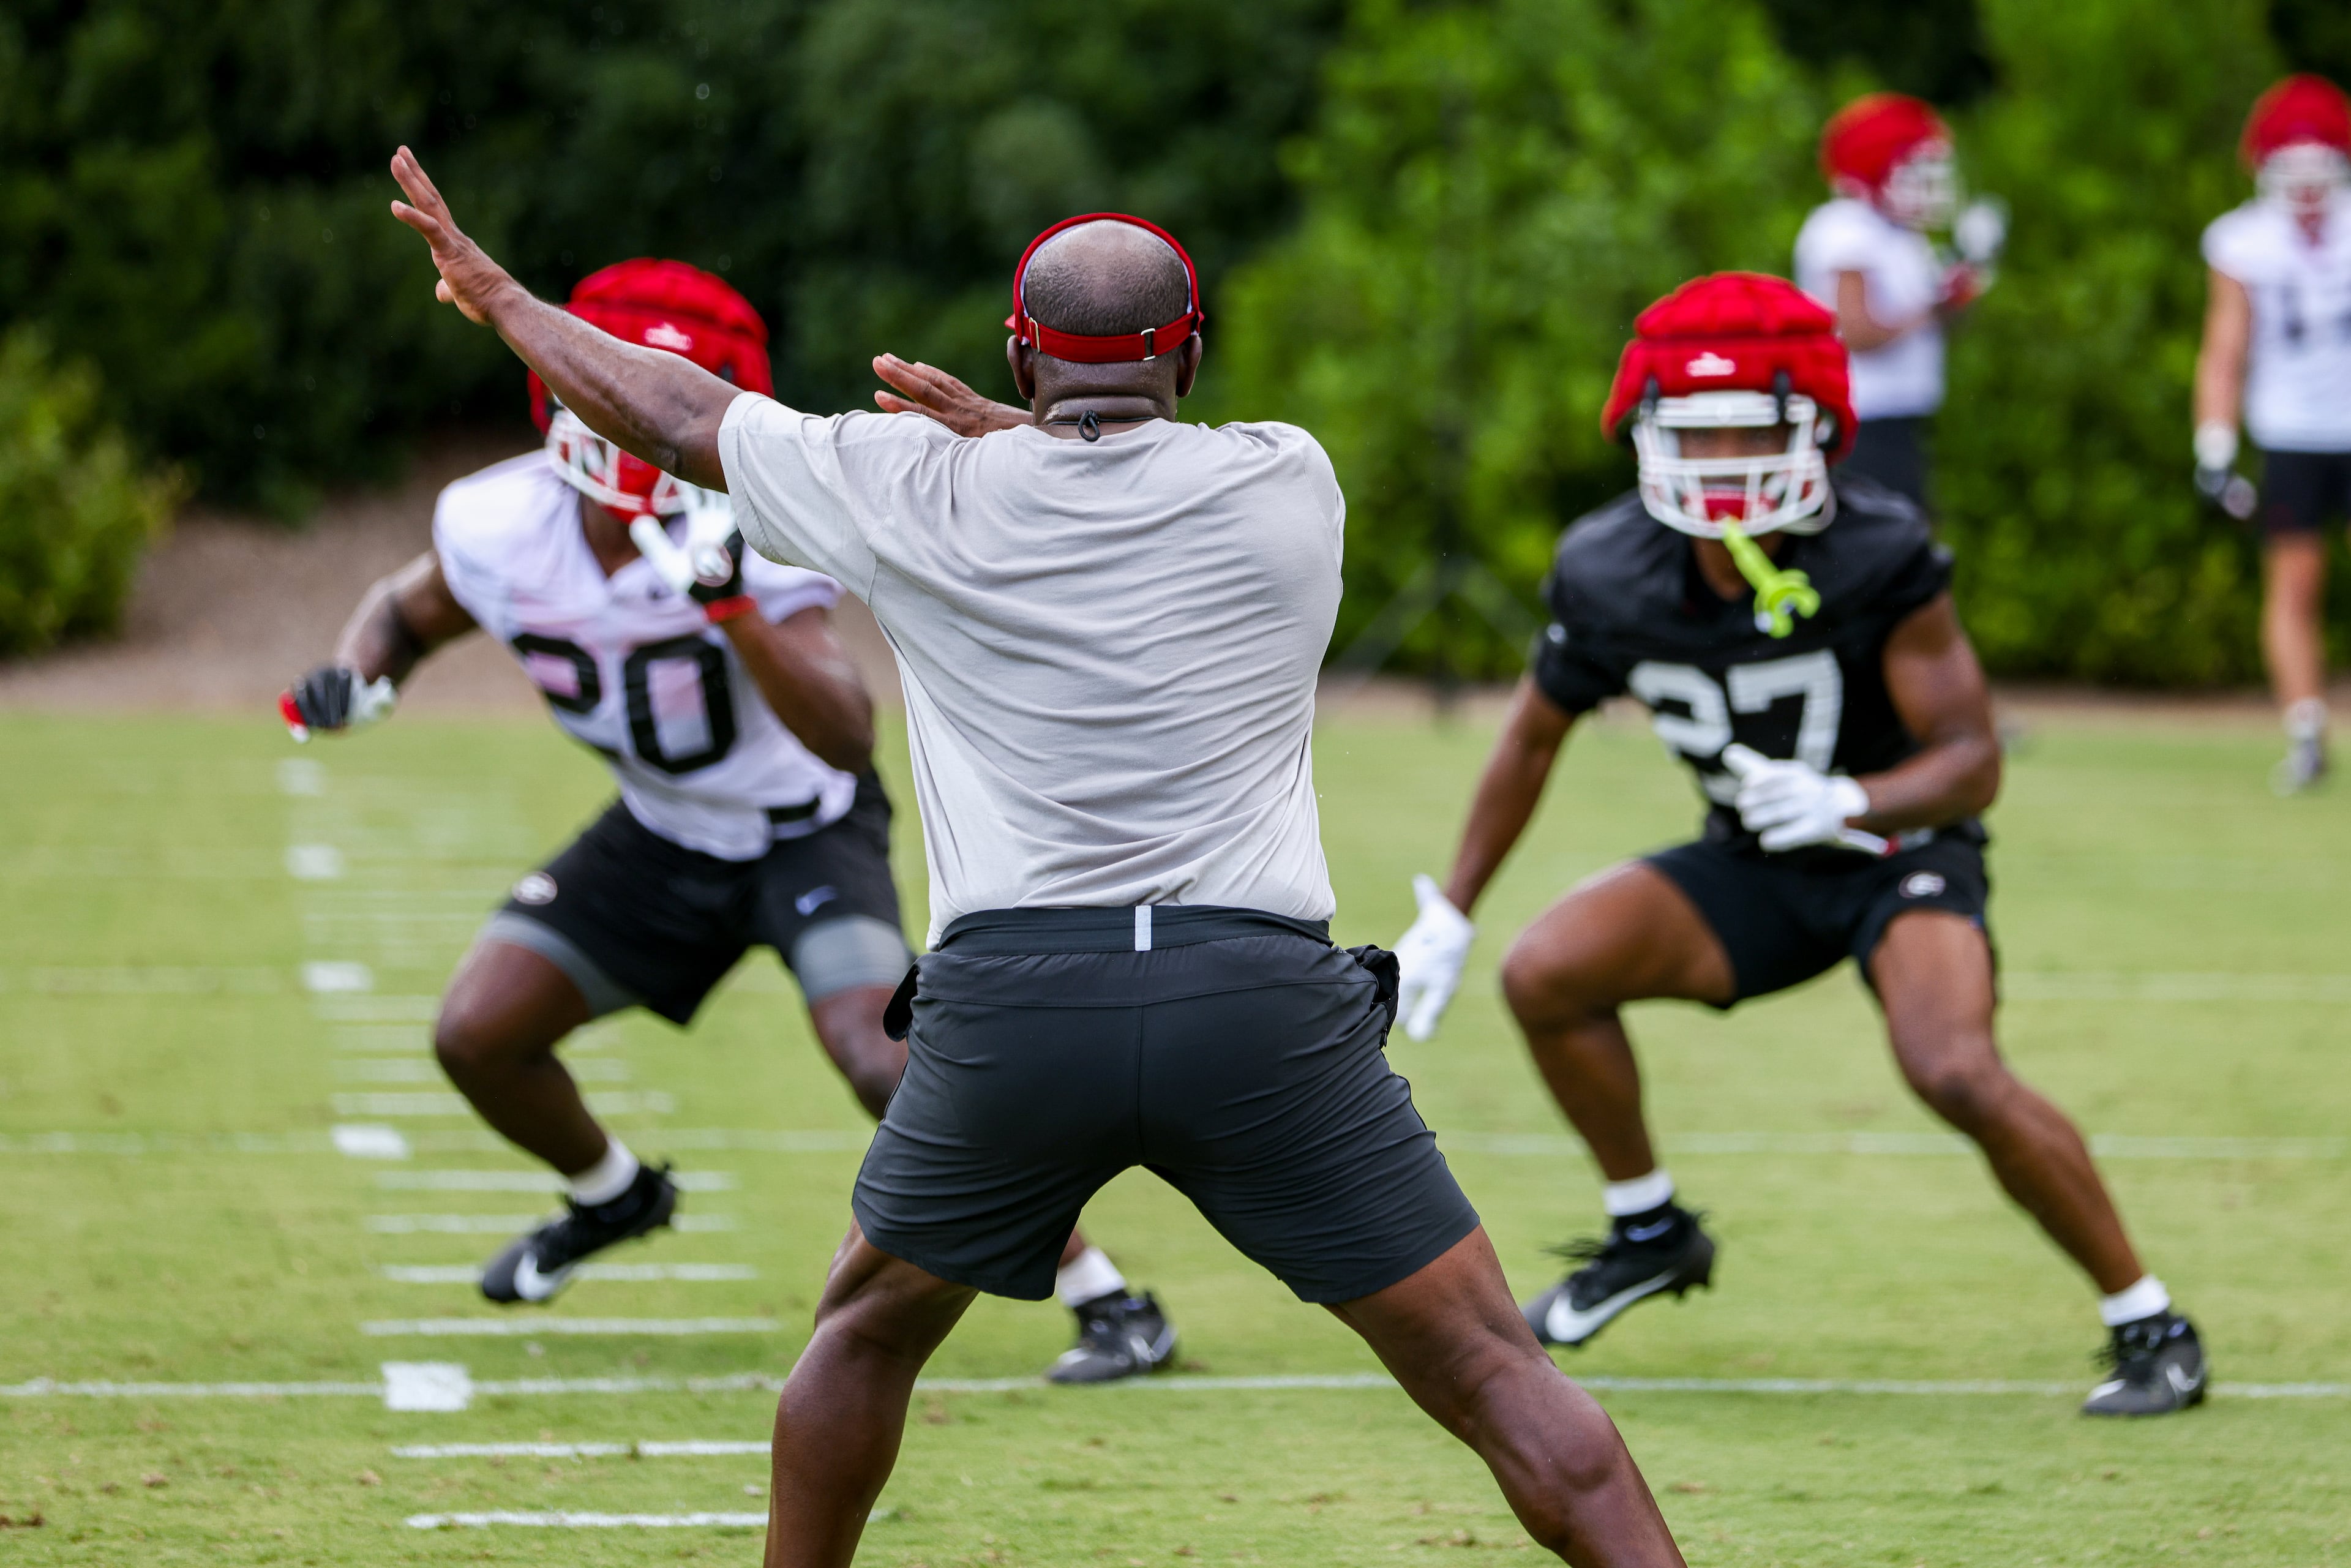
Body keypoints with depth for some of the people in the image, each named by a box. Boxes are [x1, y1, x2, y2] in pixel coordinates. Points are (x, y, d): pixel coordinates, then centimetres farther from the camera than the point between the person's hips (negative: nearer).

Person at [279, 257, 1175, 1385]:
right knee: (478, 1035, 0)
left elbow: (848, 739, -40)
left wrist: (735, 608, -51)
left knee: (883, 1060, -26)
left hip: (805, 833, -5)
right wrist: (352, 679, -15)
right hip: (665, 838, 5)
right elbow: (406, 611, 7)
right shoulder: (502, 529, -17)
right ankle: (613, 1196, 33)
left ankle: (1108, 1298, -15)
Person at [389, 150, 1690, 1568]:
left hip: (1009, 1006, 1)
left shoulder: (922, 496, 6)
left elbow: (677, 415, 21)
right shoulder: (1287, 485, 5)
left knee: (868, 1332, 26)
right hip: (1259, 998, -1)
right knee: (1491, 1371, 1)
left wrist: (497, 294, 36)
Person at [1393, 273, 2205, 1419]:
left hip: (1901, 855, -5)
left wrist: (1847, 801, -44)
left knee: (1957, 1075, -29)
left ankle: (2149, 1325, -14)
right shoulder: (1611, 579, -14)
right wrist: (1451, 913, 9)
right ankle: (1648, 1233, 12)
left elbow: (1973, 760, -24)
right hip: (1753, 867, 5)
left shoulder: (1877, 561, -27)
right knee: (1546, 976, -12)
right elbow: (1534, 737, 5)